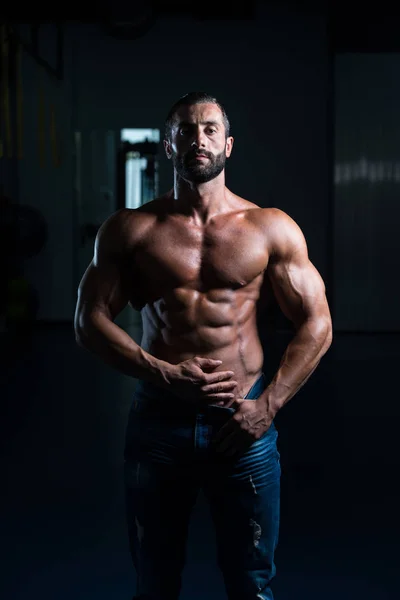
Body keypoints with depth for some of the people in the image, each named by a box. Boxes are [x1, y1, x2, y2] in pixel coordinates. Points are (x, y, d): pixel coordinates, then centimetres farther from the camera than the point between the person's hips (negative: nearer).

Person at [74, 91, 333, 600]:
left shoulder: (272, 229, 1)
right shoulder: (130, 229, 2)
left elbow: (317, 325, 2)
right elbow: (90, 322, -1)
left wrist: (268, 405, -8)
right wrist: (166, 374, -14)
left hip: (243, 424, 0)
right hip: (158, 420, 1)